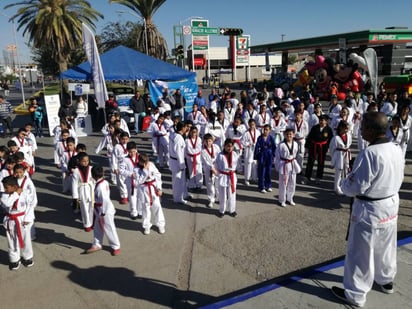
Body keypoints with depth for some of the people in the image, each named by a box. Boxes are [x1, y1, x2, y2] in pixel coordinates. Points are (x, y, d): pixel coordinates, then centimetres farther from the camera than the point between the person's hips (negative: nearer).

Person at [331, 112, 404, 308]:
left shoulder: (370, 154, -28)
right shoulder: (397, 150, -2)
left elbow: (354, 187, -23)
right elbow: (397, 179, 11)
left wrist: (344, 184, -3)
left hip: (370, 209, -8)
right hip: (392, 204, 8)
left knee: (360, 252, 8)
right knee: (386, 247, 26)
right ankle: (386, 281, 47)